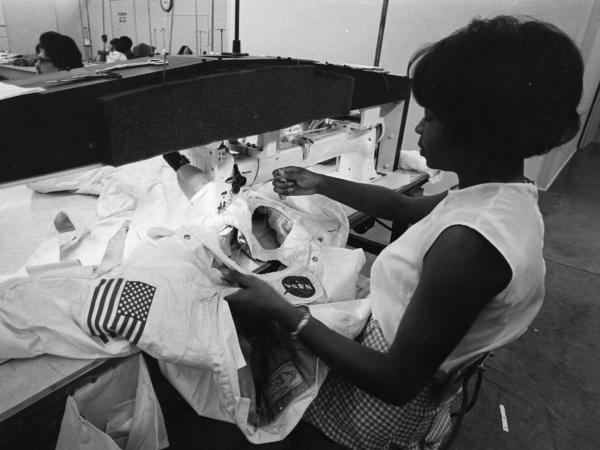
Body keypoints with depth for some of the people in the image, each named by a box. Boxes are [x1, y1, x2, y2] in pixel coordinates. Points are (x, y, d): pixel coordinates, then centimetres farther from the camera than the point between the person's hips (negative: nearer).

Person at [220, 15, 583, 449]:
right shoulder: (511, 192, -6)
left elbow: (397, 382, -29)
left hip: (383, 405, -7)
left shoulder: (471, 243, -35)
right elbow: (404, 207, 8)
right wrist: (320, 184, 8)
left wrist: (281, 311, -29)